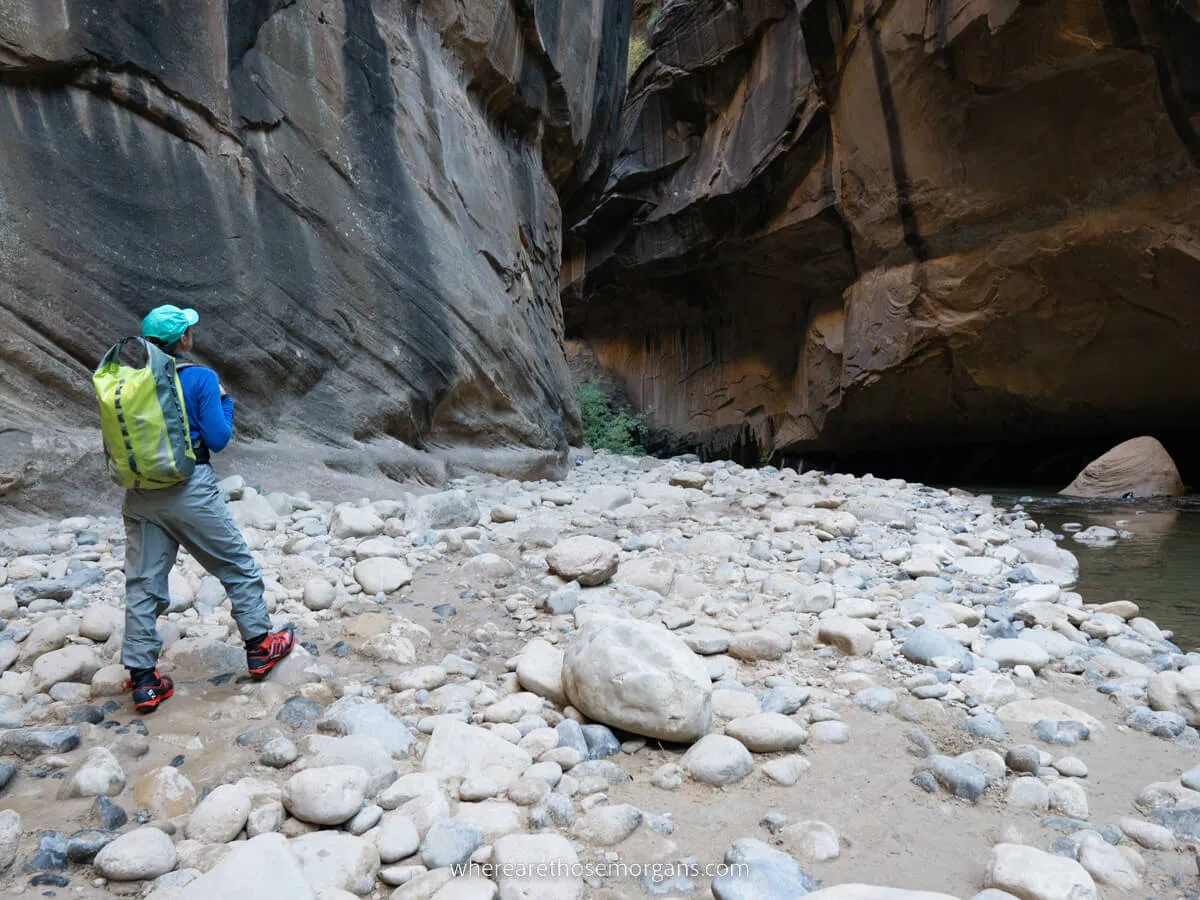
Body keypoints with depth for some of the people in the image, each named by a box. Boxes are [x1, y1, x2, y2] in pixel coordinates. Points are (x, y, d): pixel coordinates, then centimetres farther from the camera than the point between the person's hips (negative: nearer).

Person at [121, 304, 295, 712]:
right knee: (238, 567, 12)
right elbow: (218, 439, -9)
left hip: (139, 495, 5)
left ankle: (143, 680, 13)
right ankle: (259, 647, 22)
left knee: (143, 584, 9)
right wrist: (225, 400, 5)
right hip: (189, 491, -5)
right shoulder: (201, 378, -10)